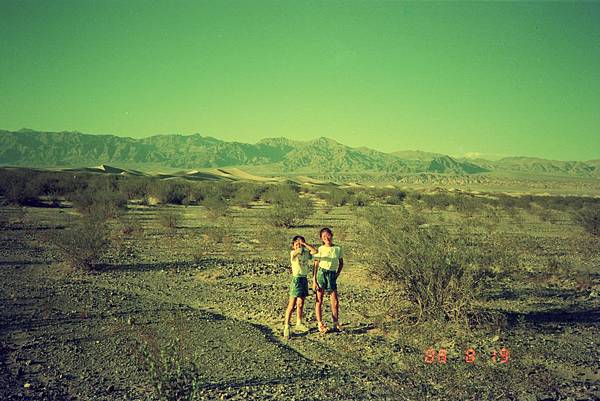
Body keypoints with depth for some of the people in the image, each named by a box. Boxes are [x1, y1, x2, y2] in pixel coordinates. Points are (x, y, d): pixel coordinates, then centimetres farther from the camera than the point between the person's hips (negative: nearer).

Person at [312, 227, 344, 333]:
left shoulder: (338, 249, 4)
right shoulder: (320, 249, -2)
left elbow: (341, 263, 17)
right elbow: (315, 265, -2)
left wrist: (337, 275, 7)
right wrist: (314, 281, -7)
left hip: (332, 276, 2)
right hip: (321, 274, -2)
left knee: (335, 302, 1)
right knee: (319, 301, 3)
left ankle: (336, 324, 15)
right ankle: (320, 324, 12)